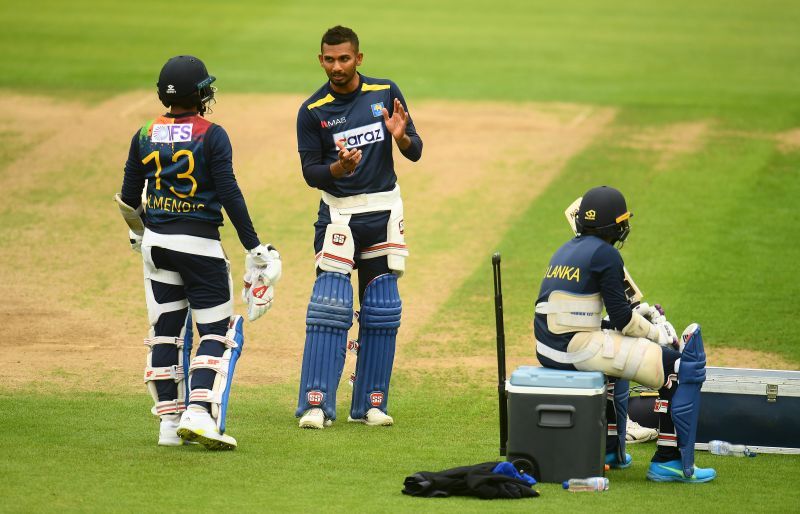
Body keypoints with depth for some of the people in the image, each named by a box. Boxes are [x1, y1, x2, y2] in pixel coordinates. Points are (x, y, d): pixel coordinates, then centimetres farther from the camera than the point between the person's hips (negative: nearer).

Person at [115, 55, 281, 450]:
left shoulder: (145, 136, 3)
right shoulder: (211, 136, -10)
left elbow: (128, 198, 8)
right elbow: (229, 195, -13)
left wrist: (138, 234, 28)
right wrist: (254, 247, -7)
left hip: (155, 242, 5)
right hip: (200, 244, -5)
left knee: (165, 331, 11)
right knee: (216, 331, 2)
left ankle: (169, 423, 11)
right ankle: (199, 412, -15)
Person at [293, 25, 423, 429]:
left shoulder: (386, 93, 1)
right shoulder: (312, 110, -5)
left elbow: (416, 152, 2)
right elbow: (310, 172, -6)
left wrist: (400, 136, -21)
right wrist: (340, 168, -27)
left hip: (384, 213, 3)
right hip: (339, 213, -3)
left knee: (382, 311, 5)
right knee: (330, 307, -11)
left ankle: (371, 404, 13)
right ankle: (316, 405, -12)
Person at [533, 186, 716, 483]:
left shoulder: (567, 250, 18)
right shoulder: (606, 254, -8)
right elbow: (621, 318, -11)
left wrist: (632, 314, 22)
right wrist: (655, 332, 5)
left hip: (547, 350, 9)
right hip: (578, 347, -9)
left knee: (617, 347, 41)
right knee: (679, 366, -4)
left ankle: (609, 450, 39)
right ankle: (669, 461, -5)